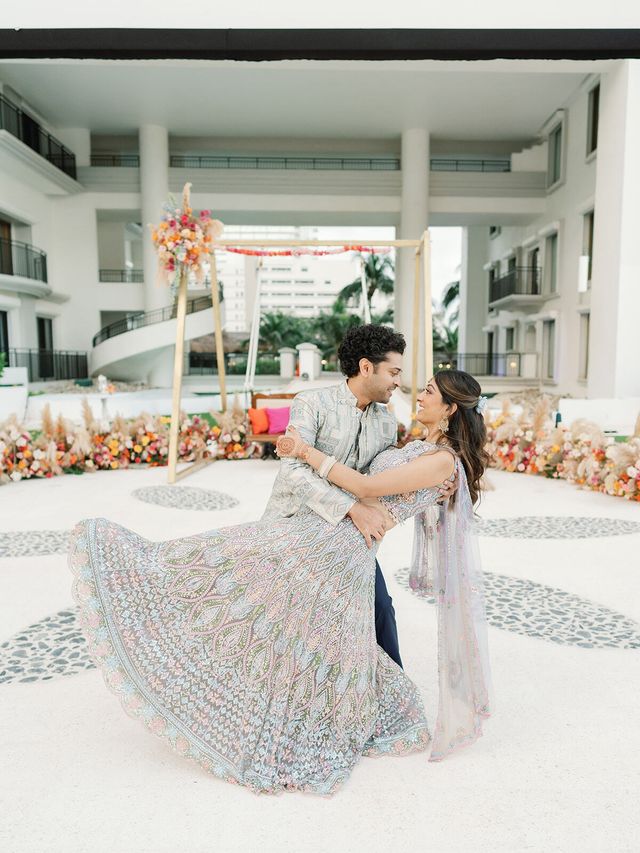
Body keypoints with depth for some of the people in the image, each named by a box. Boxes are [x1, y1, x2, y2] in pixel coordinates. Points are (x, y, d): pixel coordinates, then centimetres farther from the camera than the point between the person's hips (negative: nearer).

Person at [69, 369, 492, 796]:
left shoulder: (443, 460, -13)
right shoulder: (419, 448, 15)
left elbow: (366, 488, -17)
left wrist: (305, 451, -12)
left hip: (342, 548, -7)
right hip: (315, 527, 7)